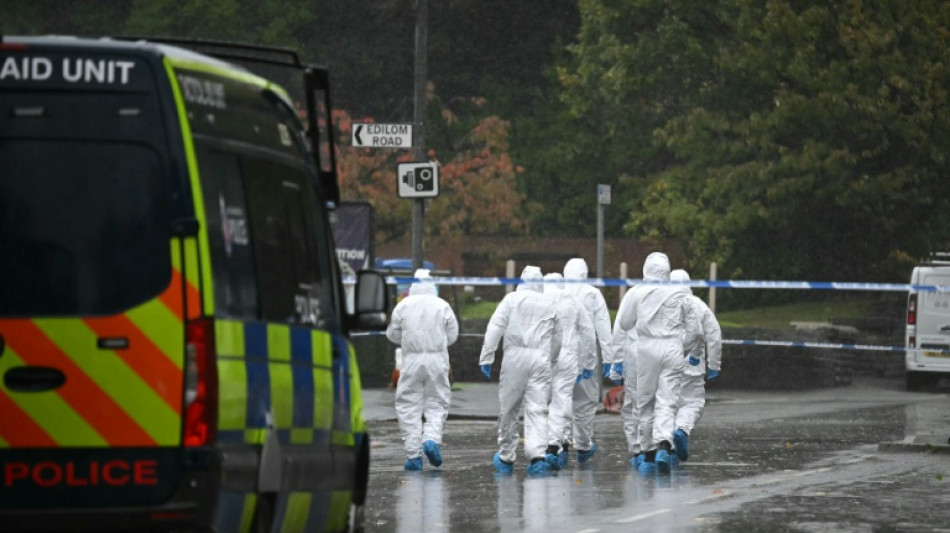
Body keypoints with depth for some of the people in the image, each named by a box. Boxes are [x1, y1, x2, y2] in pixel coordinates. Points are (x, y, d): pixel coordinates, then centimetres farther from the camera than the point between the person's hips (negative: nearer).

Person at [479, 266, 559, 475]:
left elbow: (495, 328, -4)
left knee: (509, 409, 9)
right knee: (537, 409, -3)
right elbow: (556, 339, 14)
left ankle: (506, 457, 18)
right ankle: (538, 456, -18)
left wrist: (486, 358, -4)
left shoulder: (512, 299, 4)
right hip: (540, 358, 1)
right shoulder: (549, 304, 13)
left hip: (515, 357, -1)